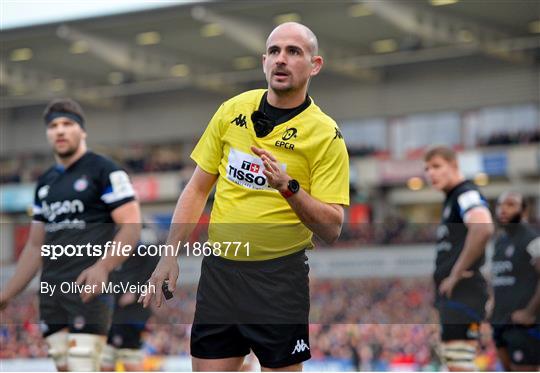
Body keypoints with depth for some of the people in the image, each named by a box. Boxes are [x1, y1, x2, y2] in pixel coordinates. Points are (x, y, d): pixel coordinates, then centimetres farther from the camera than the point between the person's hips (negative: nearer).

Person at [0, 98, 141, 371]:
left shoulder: (104, 171, -1)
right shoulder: (45, 183, 19)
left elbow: (131, 225, -10)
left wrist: (102, 267, -25)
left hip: (88, 288, -7)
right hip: (51, 291, 7)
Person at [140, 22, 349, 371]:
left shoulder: (326, 135, -8)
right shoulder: (232, 110, 4)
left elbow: (331, 229, -12)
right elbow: (197, 188, 11)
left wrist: (289, 187, -27)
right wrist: (171, 255, 5)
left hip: (279, 277, -3)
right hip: (219, 268, 4)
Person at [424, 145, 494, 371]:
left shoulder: (467, 194, -10)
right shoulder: (450, 200, 21)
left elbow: (483, 228, -31)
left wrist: (458, 272, -23)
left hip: (463, 293, -11)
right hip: (449, 296, 11)